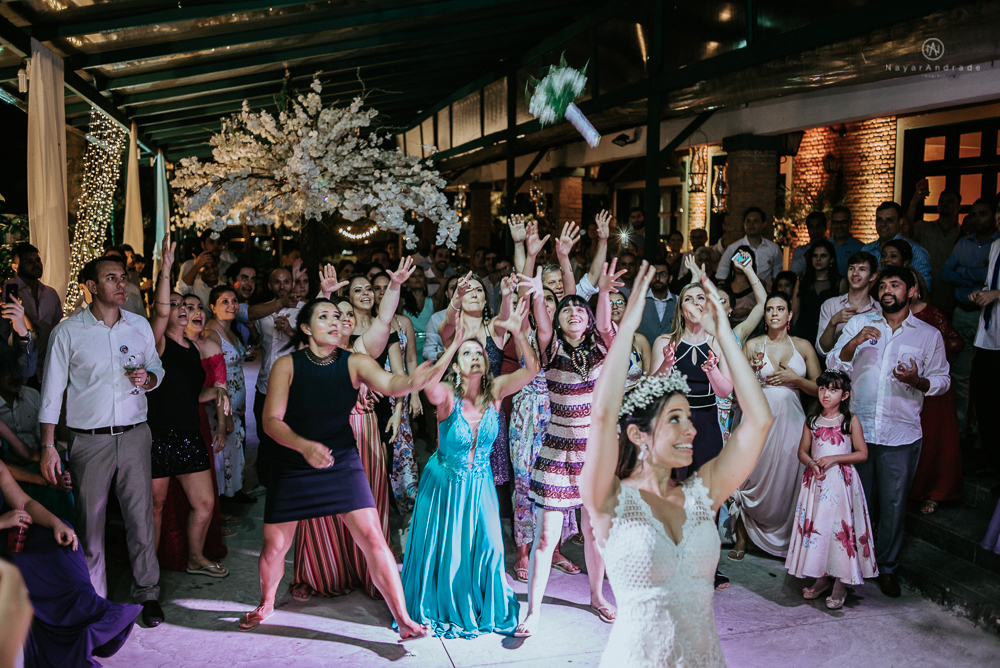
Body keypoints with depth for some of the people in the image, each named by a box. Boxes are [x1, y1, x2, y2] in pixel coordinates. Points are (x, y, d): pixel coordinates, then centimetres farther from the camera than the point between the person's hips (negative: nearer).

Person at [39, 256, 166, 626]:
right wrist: (48, 446, -5)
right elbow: (52, 390, -1)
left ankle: (147, 594, 17)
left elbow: (157, 368, 18)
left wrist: (147, 379, -7)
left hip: (134, 435, 2)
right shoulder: (67, 331, -2)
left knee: (141, 516, 4)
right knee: (89, 521, 6)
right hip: (89, 439, -2)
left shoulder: (140, 326, 6)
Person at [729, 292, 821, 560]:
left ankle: (788, 540, 19)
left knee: (788, 479, 2)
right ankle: (742, 538, 18)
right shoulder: (752, 345, 4)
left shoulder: (803, 346, 6)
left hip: (790, 420, 1)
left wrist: (795, 378, -9)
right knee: (750, 478, 1)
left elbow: (819, 389, 6)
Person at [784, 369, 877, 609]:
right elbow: (802, 451, 11)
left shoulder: (850, 421, -3)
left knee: (841, 527, -4)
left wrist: (833, 459, -14)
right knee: (816, 526, 5)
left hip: (841, 483, -3)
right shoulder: (812, 421, 7)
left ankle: (840, 585, 8)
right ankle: (822, 578, 20)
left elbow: (862, 453, -4)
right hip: (815, 482, 3)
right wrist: (812, 464, -10)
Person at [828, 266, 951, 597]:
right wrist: (854, 343, -18)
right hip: (857, 429, 1)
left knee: (893, 504, 7)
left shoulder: (929, 335, 6)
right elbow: (833, 366, 1)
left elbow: (942, 380, 8)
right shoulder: (859, 324, 6)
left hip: (901, 434, 0)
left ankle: (887, 568, 24)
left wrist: (917, 380, -14)